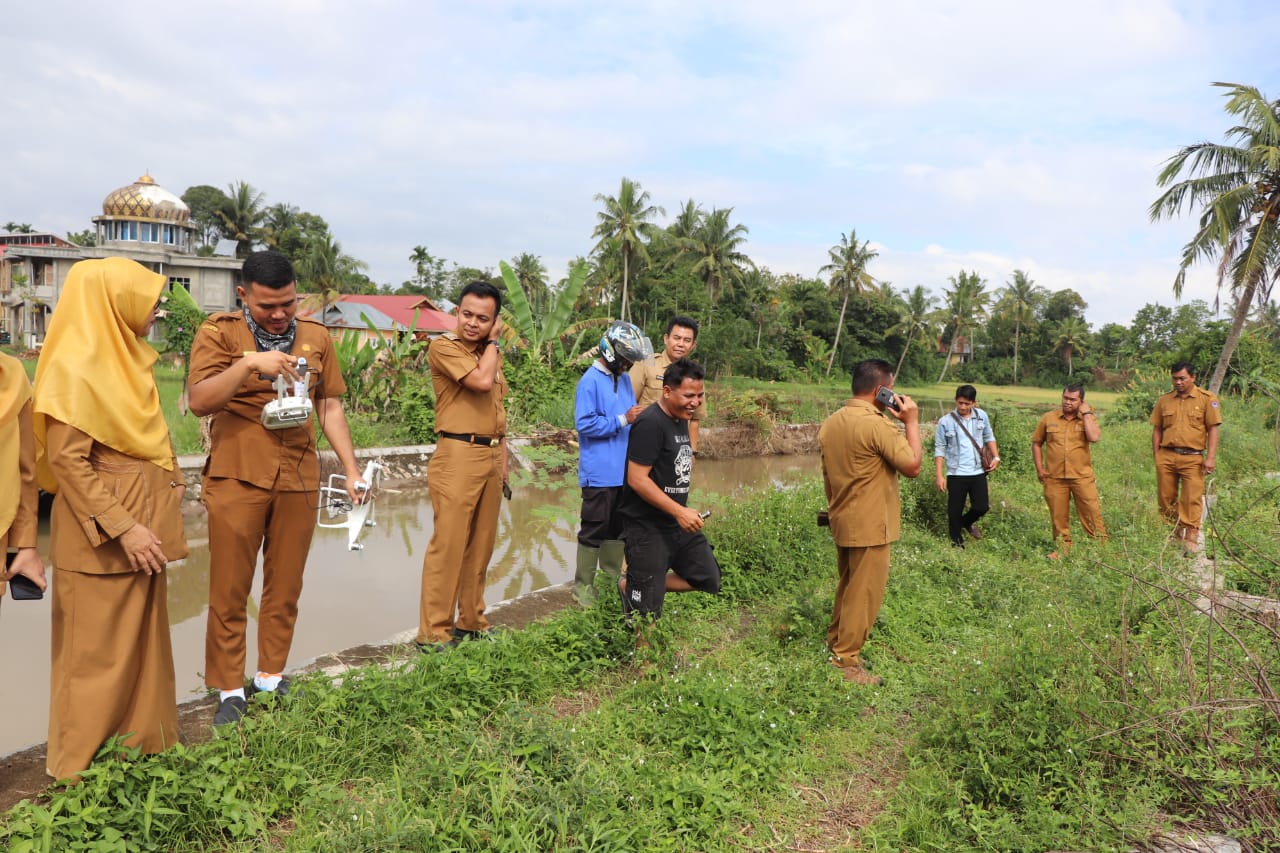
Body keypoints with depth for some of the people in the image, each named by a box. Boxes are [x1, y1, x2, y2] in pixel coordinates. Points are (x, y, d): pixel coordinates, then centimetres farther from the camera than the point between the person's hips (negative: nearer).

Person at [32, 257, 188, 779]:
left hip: (140, 530, 8)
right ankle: (83, 768, 18)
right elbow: (66, 460, -18)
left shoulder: (124, 358, 13)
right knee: (99, 654, 3)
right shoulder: (77, 366, -14)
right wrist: (123, 528, -22)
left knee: (141, 645, 15)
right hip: (102, 540, -8)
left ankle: (142, 748, 27)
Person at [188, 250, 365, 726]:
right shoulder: (218, 333, -2)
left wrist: (351, 468, 6)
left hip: (298, 479, 3)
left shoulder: (315, 337, 7)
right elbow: (199, 401, -14)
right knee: (229, 591, 4)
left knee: (285, 588, 10)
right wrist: (249, 364, -27)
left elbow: (329, 406, 11)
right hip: (237, 478, -3)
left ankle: (271, 677, 25)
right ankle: (229, 690, 17)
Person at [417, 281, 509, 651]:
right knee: (448, 545, -8)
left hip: (491, 458, 7)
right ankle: (433, 633, -1)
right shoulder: (444, 346, -6)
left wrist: (503, 467, 17)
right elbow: (481, 381, -21)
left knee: (480, 547, 12)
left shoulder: (493, 354, 17)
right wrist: (493, 342, -4)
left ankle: (471, 623, 22)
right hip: (458, 457, -7)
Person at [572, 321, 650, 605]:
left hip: (624, 471, 8)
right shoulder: (591, 381, -13)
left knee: (618, 528, 17)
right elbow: (584, 423, -20)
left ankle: (612, 577, 30)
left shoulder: (624, 380, 11)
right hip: (599, 473, -8)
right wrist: (623, 419, -22)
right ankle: (583, 585, 12)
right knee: (594, 528, 0)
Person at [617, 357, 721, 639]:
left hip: (678, 523, 9)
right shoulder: (650, 424, -20)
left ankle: (634, 586, 16)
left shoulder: (682, 420, 8)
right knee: (646, 610, -2)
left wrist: (683, 511, 16)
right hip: (647, 528, -9)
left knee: (709, 580, 11)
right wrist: (679, 511, -25)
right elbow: (637, 479, -24)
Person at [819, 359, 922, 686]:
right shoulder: (877, 425, -21)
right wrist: (911, 422, -9)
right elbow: (913, 466, -18)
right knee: (864, 594, 2)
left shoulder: (830, 423, 5)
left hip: (842, 522, 8)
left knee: (847, 586, 21)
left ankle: (835, 644, 32)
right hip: (870, 526, -8)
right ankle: (846, 662, 8)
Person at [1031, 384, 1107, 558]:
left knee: (1092, 511, 1)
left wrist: (1086, 413, -12)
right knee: (1058, 515, 8)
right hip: (1054, 477, 1)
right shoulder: (1048, 418, 4)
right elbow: (1036, 442, 11)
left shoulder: (1088, 418, 2)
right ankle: (1063, 547, 21)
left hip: (1082, 476, -1)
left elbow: (1094, 437, -19)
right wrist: (1039, 468, 4)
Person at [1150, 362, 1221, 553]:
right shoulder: (1164, 400, 10)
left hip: (1193, 458, -3)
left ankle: (1191, 540, -1)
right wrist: (1156, 456, 8)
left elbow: (1213, 429, -2)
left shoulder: (1207, 398, 1)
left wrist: (1211, 457, -9)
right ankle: (1173, 535, 21)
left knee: (1191, 500, -5)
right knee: (1165, 498, 8)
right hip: (1166, 456, 3)